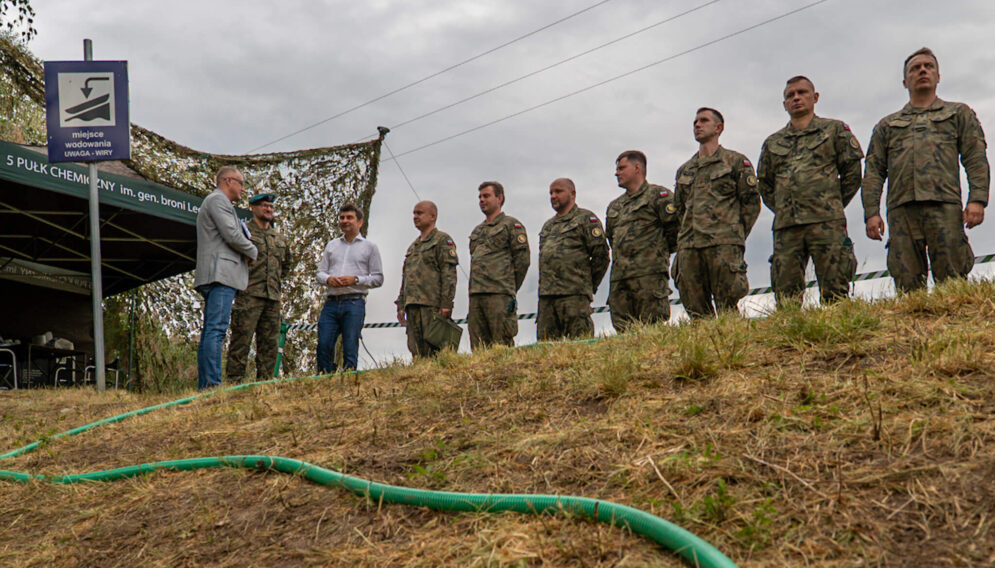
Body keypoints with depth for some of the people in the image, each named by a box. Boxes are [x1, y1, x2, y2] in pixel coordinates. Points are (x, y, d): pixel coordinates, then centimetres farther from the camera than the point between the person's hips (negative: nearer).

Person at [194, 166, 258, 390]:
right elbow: (232, 235, -13)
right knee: (216, 330, -17)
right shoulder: (218, 200, -2)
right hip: (221, 273, -11)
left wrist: (245, 253, 9)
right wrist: (252, 252, 3)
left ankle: (204, 386, 4)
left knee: (210, 331, 5)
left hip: (215, 278, 11)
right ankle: (213, 383, -24)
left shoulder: (216, 201, 31)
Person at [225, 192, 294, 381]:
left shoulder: (279, 237, 21)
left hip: (273, 296, 6)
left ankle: (265, 380, 10)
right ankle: (235, 380, -9)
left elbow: (288, 263, 36)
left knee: (270, 342, 5)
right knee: (241, 339, -10)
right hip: (249, 295, -6)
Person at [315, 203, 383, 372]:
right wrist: (328, 279, -3)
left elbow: (378, 278, 5)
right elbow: (320, 272, 20)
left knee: (350, 349, -6)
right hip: (331, 302, 3)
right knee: (323, 345, -6)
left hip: (354, 303, -3)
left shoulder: (369, 247, 10)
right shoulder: (331, 245, 22)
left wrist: (355, 279, -10)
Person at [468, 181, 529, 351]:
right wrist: (475, 290, 15)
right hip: (475, 296, 7)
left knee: (502, 347, -9)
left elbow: (522, 259, -2)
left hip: (499, 295, -7)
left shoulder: (511, 225, 4)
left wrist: (510, 289, 0)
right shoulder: (476, 231, 25)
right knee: (478, 349, 4)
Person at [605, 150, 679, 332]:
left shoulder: (658, 195, 2)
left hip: (649, 275, -7)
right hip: (618, 278, 7)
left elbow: (675, 226, -2)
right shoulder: (614, 206, 24)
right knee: (623, 331, 1)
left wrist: (659, 251, 5)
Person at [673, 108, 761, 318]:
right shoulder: (684, 170, 23)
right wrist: (688, 235, 13)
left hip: (723, 246, -5)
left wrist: (735, 235, 0)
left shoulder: (736, 161, 9)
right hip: (688, 247, 5)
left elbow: (751, 202, 5)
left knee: (727, 310, -8)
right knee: (696, 313, 1)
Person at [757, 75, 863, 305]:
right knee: (786, 294, -2)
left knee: (834, 293, -7)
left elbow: (852, 173, 11)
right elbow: (764, 185, 25)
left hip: (826, 224, -3)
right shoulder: (772, 142, 21)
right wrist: (782, 210, 13)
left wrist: (832, 205, 7)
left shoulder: (835, 130, 13)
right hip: (785, 227, 3)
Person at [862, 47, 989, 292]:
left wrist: (977, 199, -6)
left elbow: (976, 159, 10)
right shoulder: (887, 125, 26)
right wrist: (871, 212, 1)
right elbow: (874, 171, 16)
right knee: (907, 286, -5)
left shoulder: (959, 113, 22)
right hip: (901, 209, 2)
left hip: (944, 206, -1)